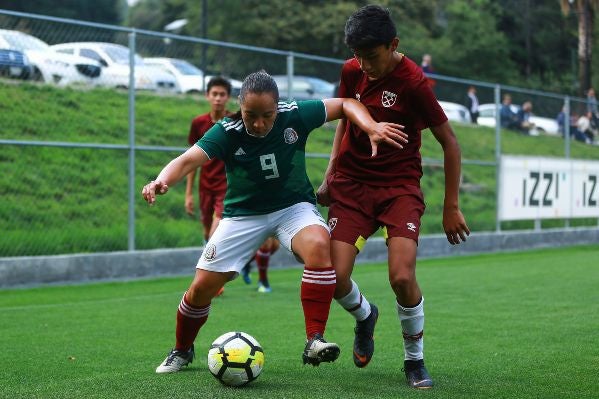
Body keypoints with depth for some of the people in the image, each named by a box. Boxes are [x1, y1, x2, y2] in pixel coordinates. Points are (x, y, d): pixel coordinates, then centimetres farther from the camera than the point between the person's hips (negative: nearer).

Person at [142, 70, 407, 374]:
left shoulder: (294, 116, -18)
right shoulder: (227, 132, -21)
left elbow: (344, 104, -6)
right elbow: (188, 160, -35)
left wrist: (371, 127, -24)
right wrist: (161, 181, -56)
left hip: (293, 206, 0)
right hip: (243, 213, 0)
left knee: (319, 245, -34)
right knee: (202, 287, -2)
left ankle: (314, 341, -29)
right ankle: (181, 351, 28)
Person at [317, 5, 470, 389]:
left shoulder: (413, 82, -16)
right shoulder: (351, 71, -1)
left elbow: (450, 143, -8)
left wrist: (452, 207, -6)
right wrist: (331, 173, 11)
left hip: (399, 185, -4)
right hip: (351, 183, 4)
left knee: (403, 277, -21)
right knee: (335, 277, -11)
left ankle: (415, 361, 6)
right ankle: (365, 316, 26)